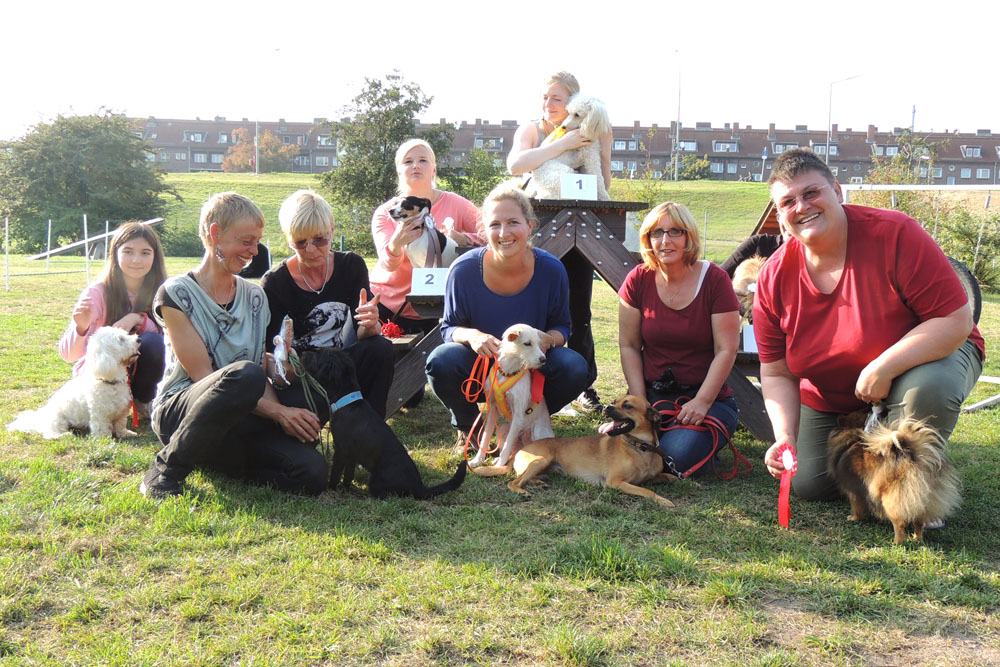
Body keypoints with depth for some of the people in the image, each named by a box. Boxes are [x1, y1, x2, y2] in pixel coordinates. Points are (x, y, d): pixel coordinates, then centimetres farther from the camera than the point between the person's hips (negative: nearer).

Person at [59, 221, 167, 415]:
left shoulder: (159, 292, -8)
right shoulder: (98, 293, -17)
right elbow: (67, 354, -22)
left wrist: (138, 319, -30)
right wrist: (81, 328, -43)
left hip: (138, 369, 2)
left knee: (153, 342, -28)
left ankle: (144, 400, -2)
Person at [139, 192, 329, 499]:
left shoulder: (255, 296, 12)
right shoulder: (176, 294, -6)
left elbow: (262, 369, 7)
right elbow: (201, 375, -14)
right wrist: (277, 411, -22)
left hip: (241, 423, 4)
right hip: (180, 413, -4)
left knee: (313, 471, -24)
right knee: (244, 374, -38)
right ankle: (165, 469, -18)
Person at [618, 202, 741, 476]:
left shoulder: (714, 279, -6)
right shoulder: (638, 280, 1)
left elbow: (726, 350, -8)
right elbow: (629, 346, 2)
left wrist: (702, 402, -18)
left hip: (706, 397, -2)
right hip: (653, 394, 2)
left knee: (676, 456, -27)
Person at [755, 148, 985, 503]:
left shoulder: (895, 234, -27)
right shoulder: (775, 277, -15)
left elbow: (956, 321, -28)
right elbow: (776, 374, -10)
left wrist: (882, 369, -36)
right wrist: (785, 435, -26)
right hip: (830, 397, 4)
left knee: (927, 388, -38)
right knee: (809, 486, -1)